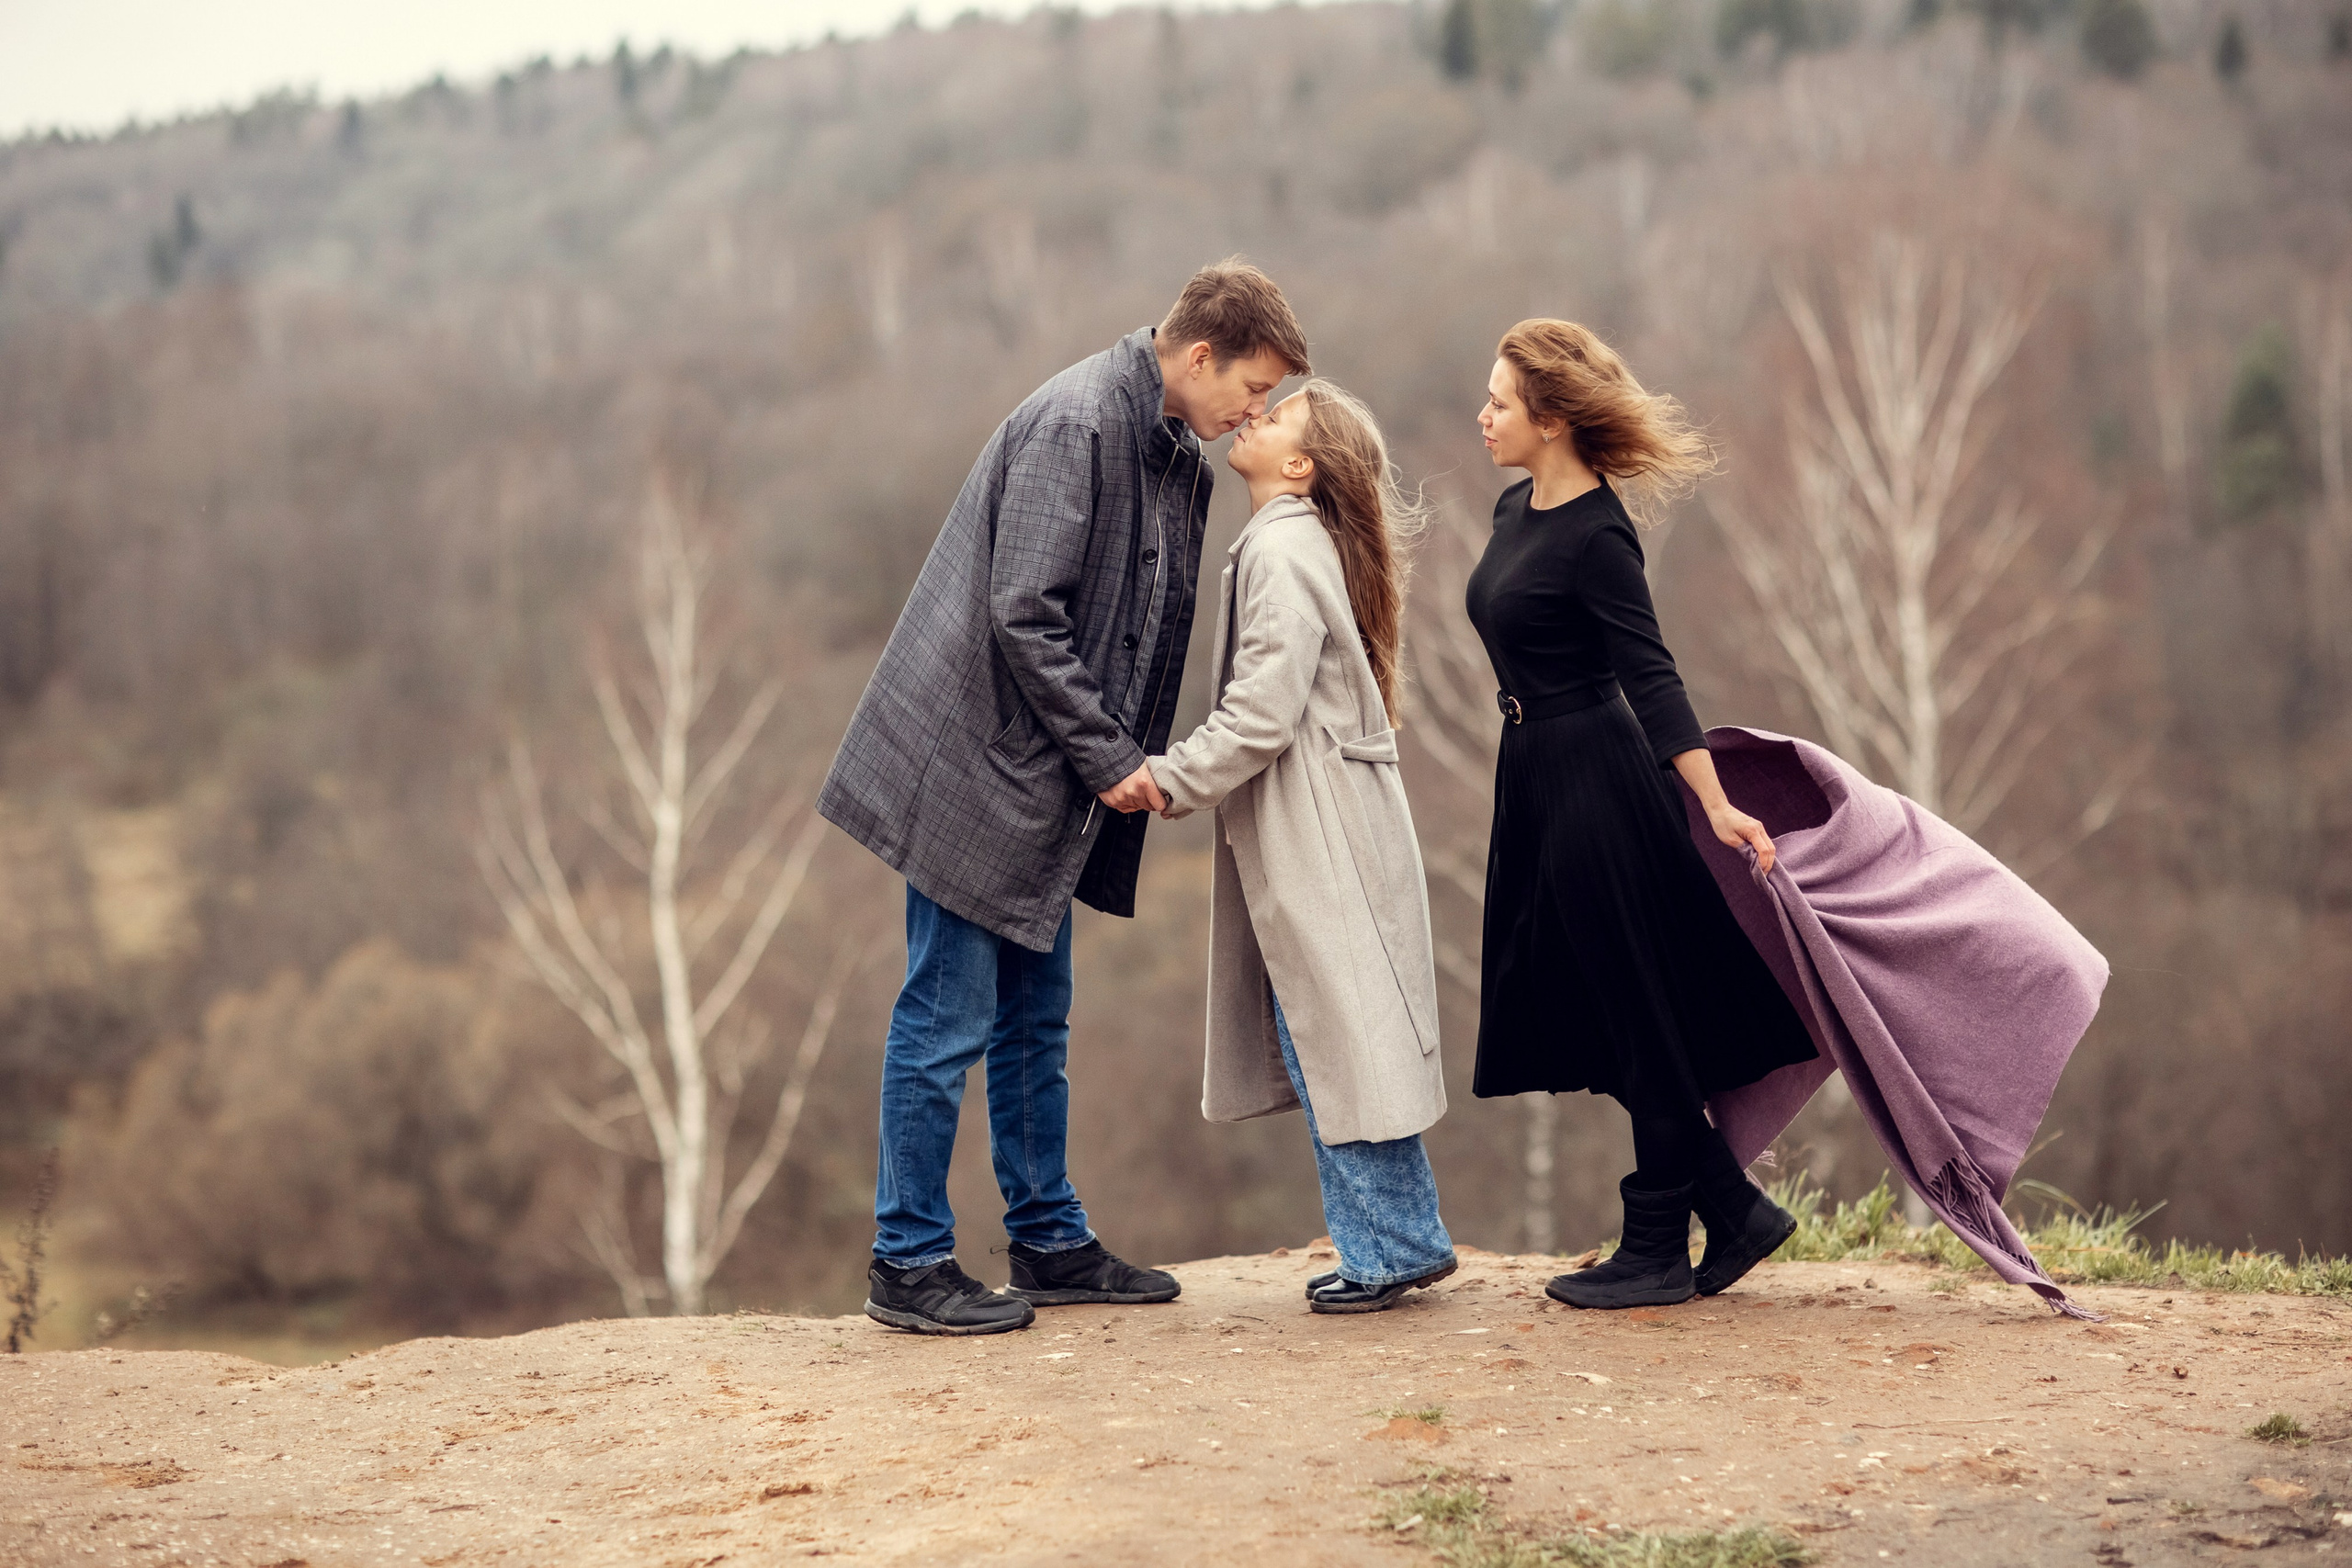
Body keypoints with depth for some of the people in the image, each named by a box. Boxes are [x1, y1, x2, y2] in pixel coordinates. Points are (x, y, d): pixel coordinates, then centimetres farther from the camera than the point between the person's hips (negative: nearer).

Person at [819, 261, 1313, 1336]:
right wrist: (1107, 757, -17)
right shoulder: (1074, 423, -17)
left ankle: (1050, 1243, 24)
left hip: (1043, 783, 9)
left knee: (1034, 1021, 15)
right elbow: (1024, 613, -21)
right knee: (948, 1017, -3)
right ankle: (908, 1265, 5)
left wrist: (1130, 758, 2)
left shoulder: (1177, 455, 12)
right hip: (975, 762, -9)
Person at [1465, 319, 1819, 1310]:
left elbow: (1650, 678, -20)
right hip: (1536, 782, 10)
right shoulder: (1516, 512, 9)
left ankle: (1658, 1250, 11)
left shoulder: (1595, 538, -17)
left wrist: (1717, 806, -22)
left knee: (1638, 1021, 1)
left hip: (1597, 784, -10)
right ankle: (1735, 1210, 21)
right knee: (1592, 1016, 12)